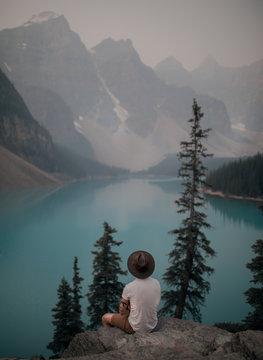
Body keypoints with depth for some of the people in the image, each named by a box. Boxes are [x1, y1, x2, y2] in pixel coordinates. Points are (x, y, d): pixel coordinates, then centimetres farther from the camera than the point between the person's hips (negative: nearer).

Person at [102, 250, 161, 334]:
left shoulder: (129, 288, -26)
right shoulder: (157, 283, -12)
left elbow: (122, 311, -11)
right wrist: (131, 308, 1)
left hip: (135, 327, -5)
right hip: (151, 325, 5)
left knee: (105, 317, 20)